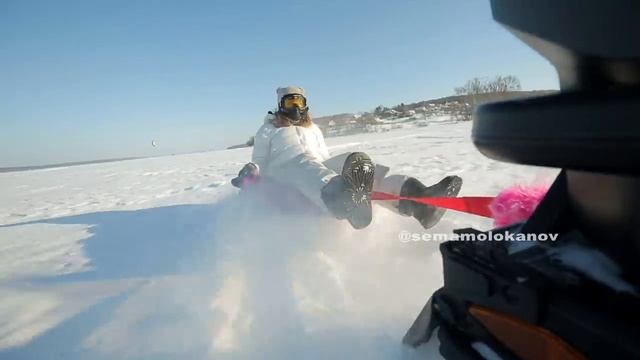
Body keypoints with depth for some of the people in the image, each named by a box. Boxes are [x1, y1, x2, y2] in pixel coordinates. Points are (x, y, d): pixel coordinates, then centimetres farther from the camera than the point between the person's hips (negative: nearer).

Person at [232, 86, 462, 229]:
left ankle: (414, 198, -52)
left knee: (361, 165, -25)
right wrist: (251, 172, -6)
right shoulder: (268, 129, 20)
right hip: (284, 170, -4)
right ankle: (341, 198, -79)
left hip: (318, 168, 4)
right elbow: (259, 161, 17)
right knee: (305, 163, -41)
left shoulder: (313, 129, 31)